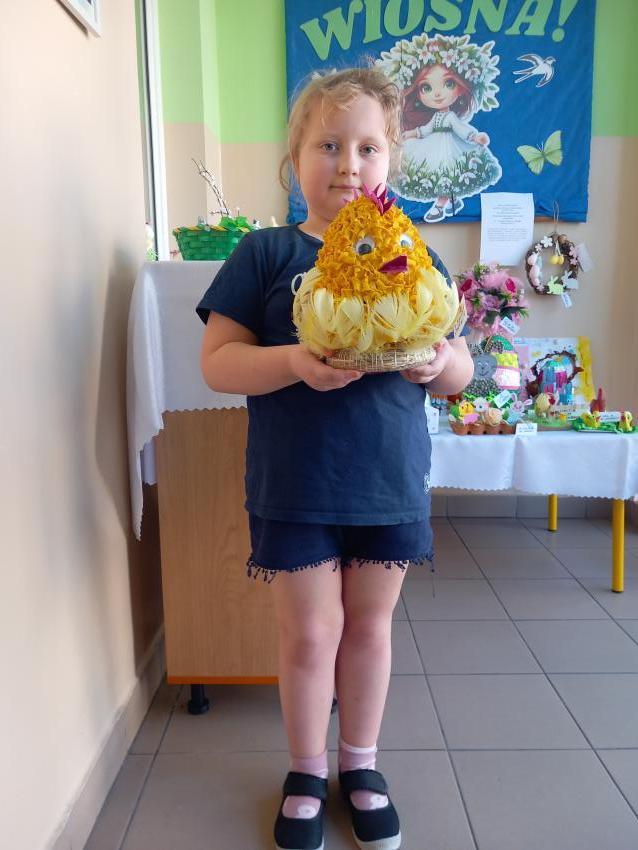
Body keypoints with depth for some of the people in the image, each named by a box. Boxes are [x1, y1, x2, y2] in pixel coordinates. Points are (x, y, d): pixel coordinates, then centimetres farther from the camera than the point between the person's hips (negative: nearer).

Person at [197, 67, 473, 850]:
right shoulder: (265, 253, -2)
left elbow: (458, 368, 8)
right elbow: (218, 362, -7)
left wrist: (441, 363, -16)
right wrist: (292, 362, -25)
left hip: (391, 482, 3)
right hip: (294, 485, -2)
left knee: (370, 624, 16)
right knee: (310, 632, 9)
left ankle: (360, 763, 39)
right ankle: (307, 772, 35)